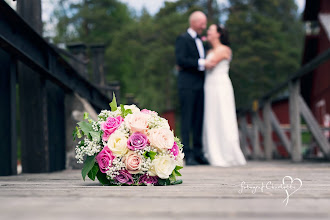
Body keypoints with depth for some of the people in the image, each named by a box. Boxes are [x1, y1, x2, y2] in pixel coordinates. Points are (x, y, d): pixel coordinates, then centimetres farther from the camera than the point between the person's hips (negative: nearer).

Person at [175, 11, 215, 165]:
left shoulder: (200, 40, 22)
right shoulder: (183, 39, -2)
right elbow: (180, 60, -15)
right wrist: (201, 64, -19)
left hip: (200, 85, 8)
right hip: (187, 85, -7)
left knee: (199, 120, 5)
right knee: (187, 119, -7)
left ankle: (198, 154, 9)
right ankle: (188, 156, -6)